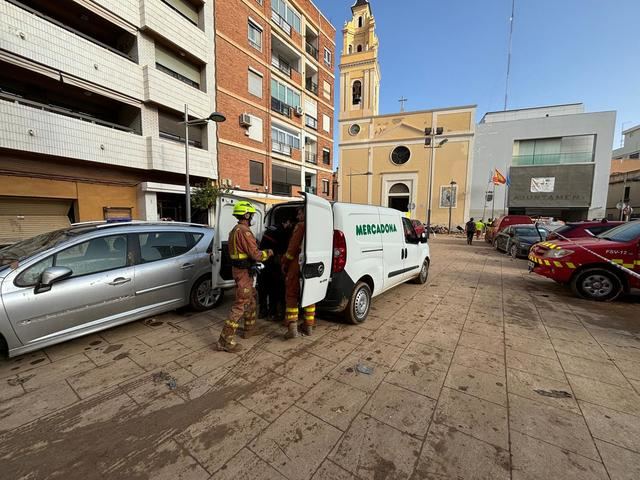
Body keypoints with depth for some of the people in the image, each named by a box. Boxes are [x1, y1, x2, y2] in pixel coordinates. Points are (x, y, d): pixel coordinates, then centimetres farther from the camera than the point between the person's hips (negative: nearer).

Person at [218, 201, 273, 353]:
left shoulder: (235, 230, 13)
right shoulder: (244, 231, -20)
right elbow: (255, 254, -22)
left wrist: (261, 251, 13)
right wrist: (268, 253, -4)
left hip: (238, 268, 11)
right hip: (244, 272, -11)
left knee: (251, 298, 22)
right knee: (240, 305, -5)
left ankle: (250, 329, 35)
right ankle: (225, 340, 1)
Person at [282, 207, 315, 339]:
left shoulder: (301, 226, -9)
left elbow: (293, 247, -12)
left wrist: (284, 262, -1)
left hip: (297, 266, -6)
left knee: (292, 295, 4)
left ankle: (292, 328, -1)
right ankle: (309, 326, 23)